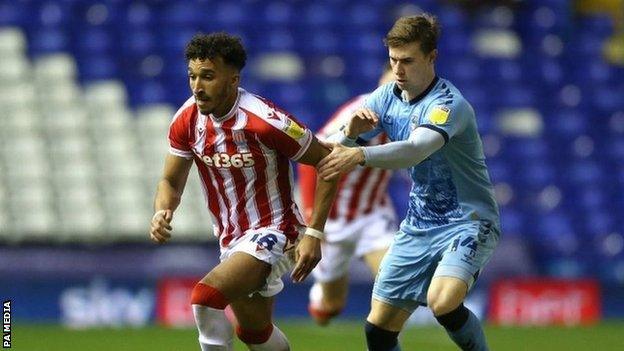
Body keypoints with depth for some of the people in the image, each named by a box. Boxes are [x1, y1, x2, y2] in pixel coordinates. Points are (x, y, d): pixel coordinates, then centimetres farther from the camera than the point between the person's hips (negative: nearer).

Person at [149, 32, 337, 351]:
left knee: (205, 298, -28)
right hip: (232, 239, 8)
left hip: (272, 234, -8)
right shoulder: (187, 121, -6)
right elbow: (172, 181, 6)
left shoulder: (264, 120, -24)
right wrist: (161, 214, -17)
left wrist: (314, 233, -19)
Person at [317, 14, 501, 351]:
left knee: (442, 301, -33)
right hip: (418, 227, 7)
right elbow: (338, 149, 0)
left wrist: (361, 155, -54)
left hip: (467, 222, -7)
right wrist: (350, 133, -24)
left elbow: (417, 150, -39)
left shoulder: (448, 104, -21)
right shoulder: (386, 97, 1)